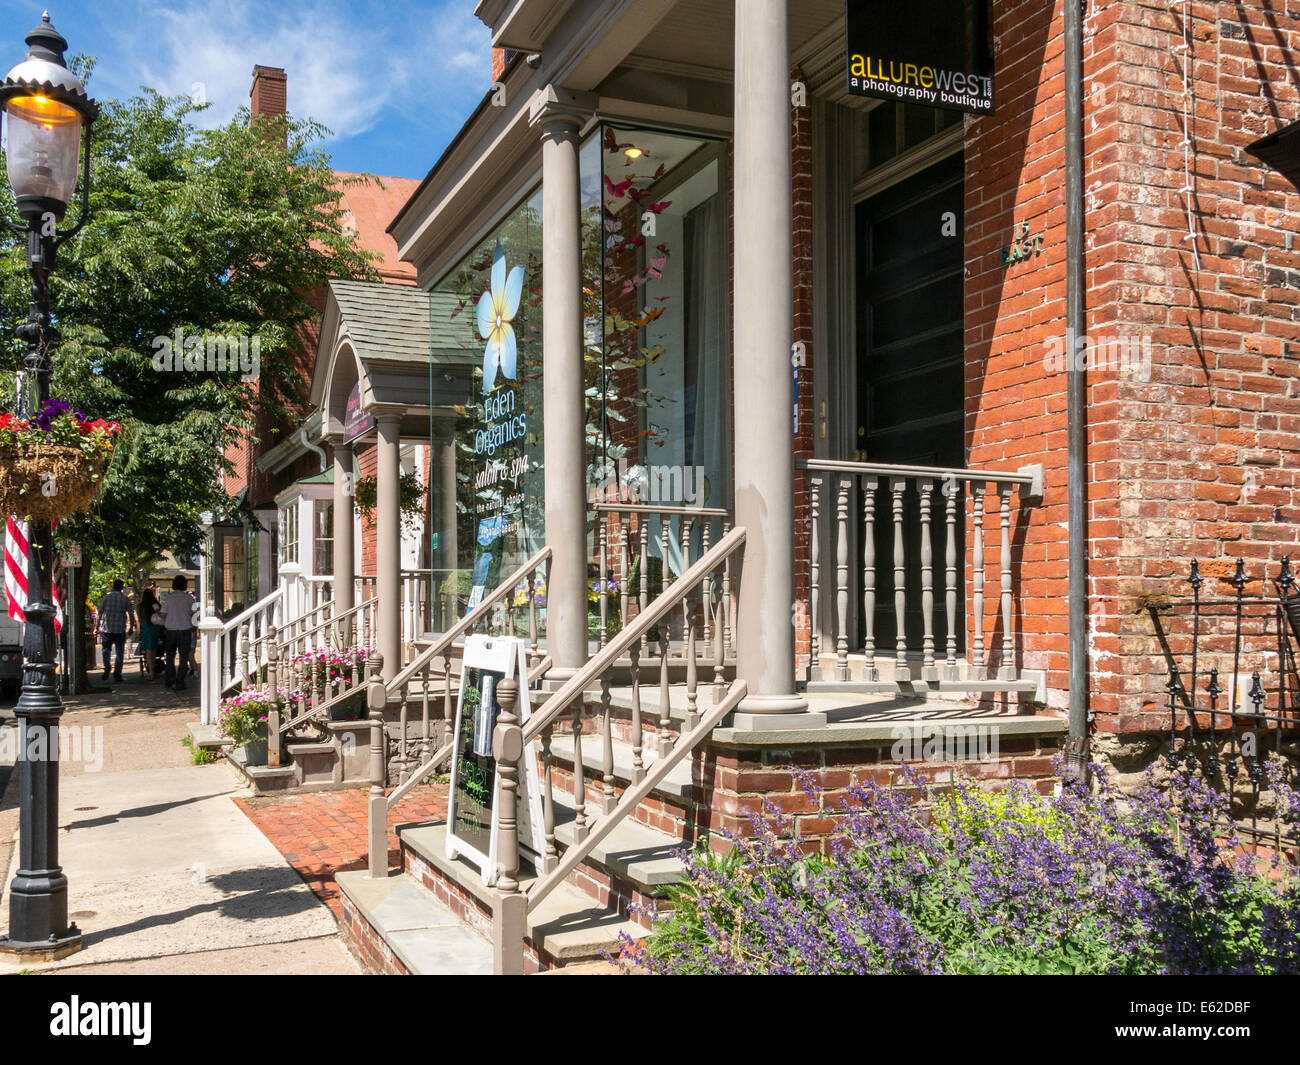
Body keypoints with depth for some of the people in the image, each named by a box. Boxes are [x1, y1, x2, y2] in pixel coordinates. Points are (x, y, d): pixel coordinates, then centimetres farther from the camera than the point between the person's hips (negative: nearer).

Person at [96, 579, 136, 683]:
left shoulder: (105, 598, 2)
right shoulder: (125, 599, 1)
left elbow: (100, 614, -1)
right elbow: (131, 615, 1)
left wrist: (98, 627, 4)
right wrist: (132, 627, 12)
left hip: (107, 629, 0)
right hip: (120, 630, 0)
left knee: (106, 649, 17)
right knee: (119, 653, 6)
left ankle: (107, 667, -6)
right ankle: (117, 676, 4)